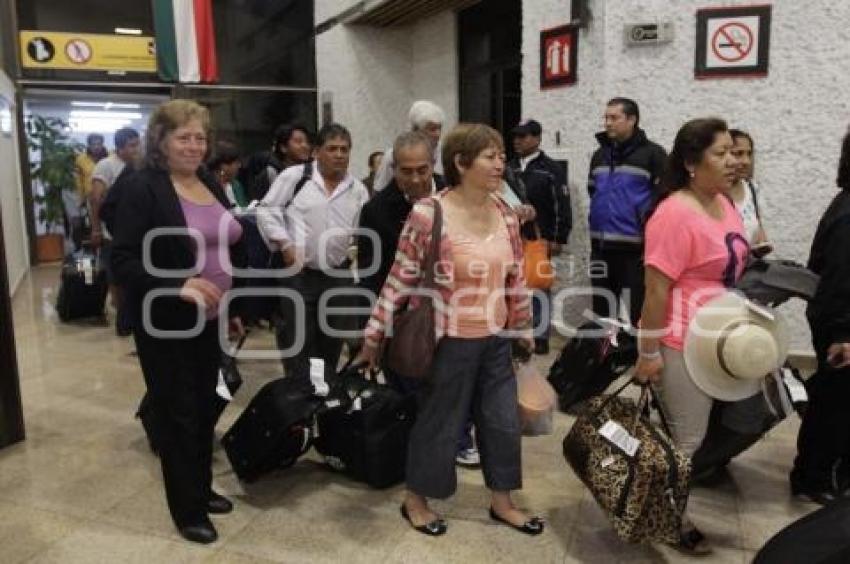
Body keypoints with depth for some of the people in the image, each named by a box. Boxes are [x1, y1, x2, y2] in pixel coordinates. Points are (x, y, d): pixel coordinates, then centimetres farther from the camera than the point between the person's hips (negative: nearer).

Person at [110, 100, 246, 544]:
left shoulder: (211, 184, 9)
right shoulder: (143, 188, -12)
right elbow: (122, 261, -18)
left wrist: (234, 308, 17)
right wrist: (178, 286, -30)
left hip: (208, 321, 6)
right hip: (166, 325, -6)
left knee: (205, 407, 15)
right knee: (177, 413, 6)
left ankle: (202, 489, 35)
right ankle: (187, 510, 22)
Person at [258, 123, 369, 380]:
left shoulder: (357, 189, 6)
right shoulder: (295, 176, -4)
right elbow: (266, 210, -3)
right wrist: (285, 245, -10)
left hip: (338, 274, 4)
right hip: (298, 272, -4)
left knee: (332, 339, 14)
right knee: (297, 337, 2)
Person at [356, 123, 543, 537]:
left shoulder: (505, 213, 2)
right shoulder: (428, 214, -17)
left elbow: (515, 279, 12)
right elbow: (400, 281, -13)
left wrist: (524, 329, 17)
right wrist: (373, 337, -9)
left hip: (495, 340, 6)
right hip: (450, 341, -6)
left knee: (502, 421, 15)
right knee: (439, 423, 9)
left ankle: (501, 502, 35)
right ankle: (416, 500, 33)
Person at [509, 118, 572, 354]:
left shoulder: (551, 169, -2)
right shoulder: (509, 168, 12)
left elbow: (562, 206, -6)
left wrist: (558, 239, -10)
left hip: (540, 240, -5)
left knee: (539, 289, 2)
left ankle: (540, 337, 10)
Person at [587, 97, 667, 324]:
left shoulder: (652, 153, -5)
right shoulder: (600, 155, 15)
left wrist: (648, 223, -12)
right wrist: (597, 219, 14)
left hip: (636, 248, -6)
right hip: (601, 248, 6)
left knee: (638, 310, -1)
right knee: (602, 309, 15)